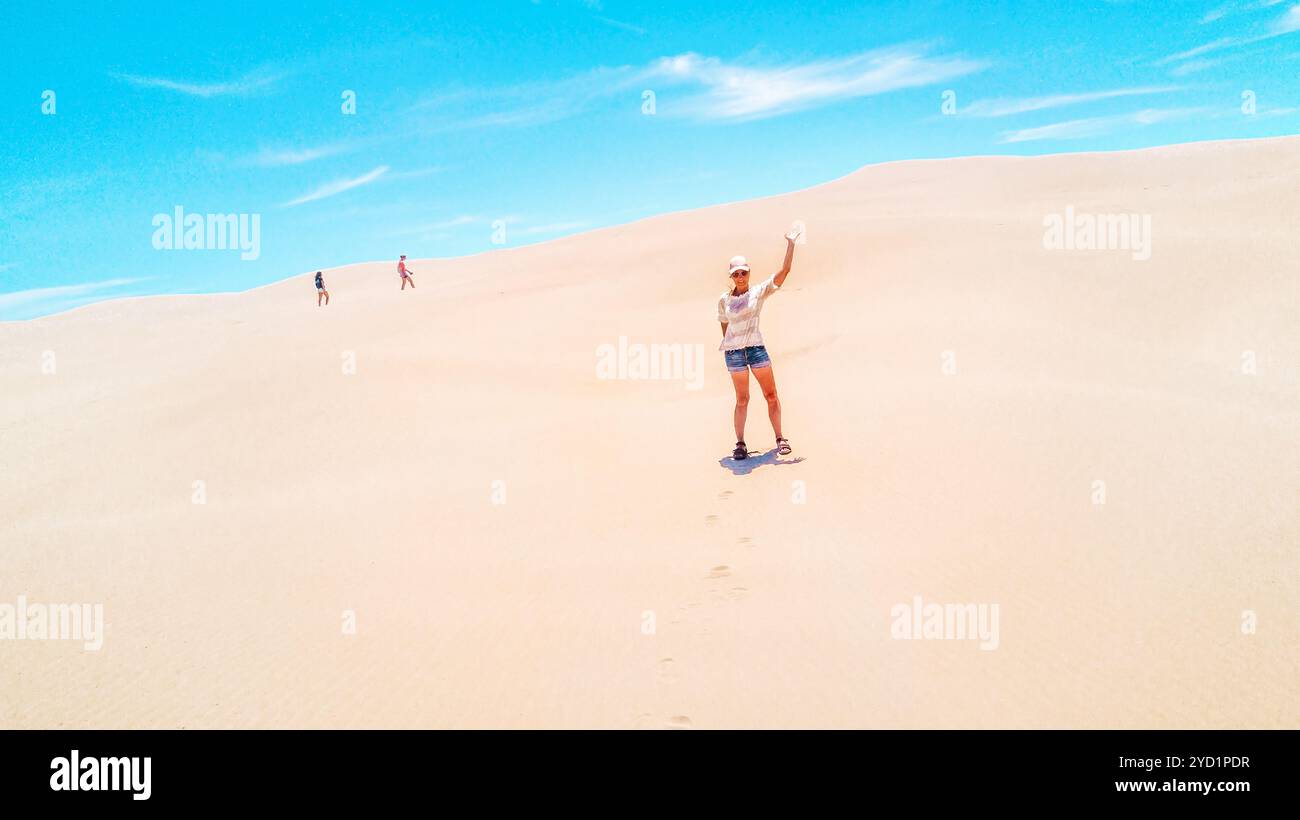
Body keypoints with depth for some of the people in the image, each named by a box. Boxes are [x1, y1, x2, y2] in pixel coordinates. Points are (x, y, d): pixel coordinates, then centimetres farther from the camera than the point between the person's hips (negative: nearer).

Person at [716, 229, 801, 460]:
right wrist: (728, 350, 11)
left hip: (756, 348, 0)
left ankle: (780, 439, 11)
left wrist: (791, 243, -13)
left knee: (771, 395, 2)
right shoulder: (724, 300, 4)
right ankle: (740, 444, 9)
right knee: (742, 400, 2)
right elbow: (725, 329, 12)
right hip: (733, 352, 0)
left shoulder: (759, 291, 0)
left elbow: (785, 270, -7)